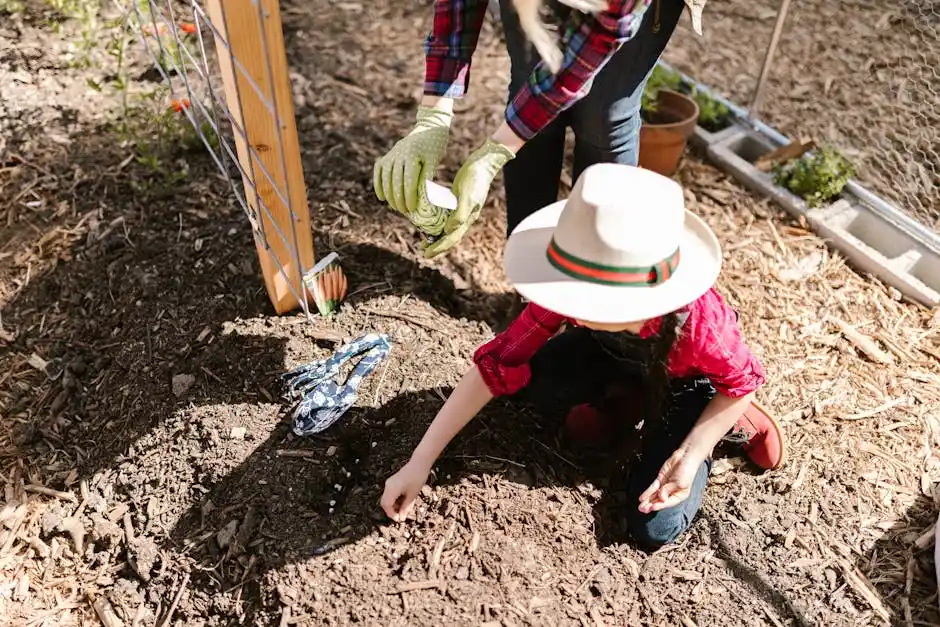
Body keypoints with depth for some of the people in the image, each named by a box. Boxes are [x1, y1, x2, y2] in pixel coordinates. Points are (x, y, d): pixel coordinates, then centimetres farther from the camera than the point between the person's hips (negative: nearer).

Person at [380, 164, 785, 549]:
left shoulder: (697, 319, -42)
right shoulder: (575, 294, -33)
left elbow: (742, 383, -19)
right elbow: (496, 365, -29)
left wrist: (690, 456, -26)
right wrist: (419, 463, -29)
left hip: (687, 382, -3)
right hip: (616, 355, 3)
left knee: (654, 529, -12)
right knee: (530, 382, -26)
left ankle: (729, 420, 10)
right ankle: (619, 404, 5)